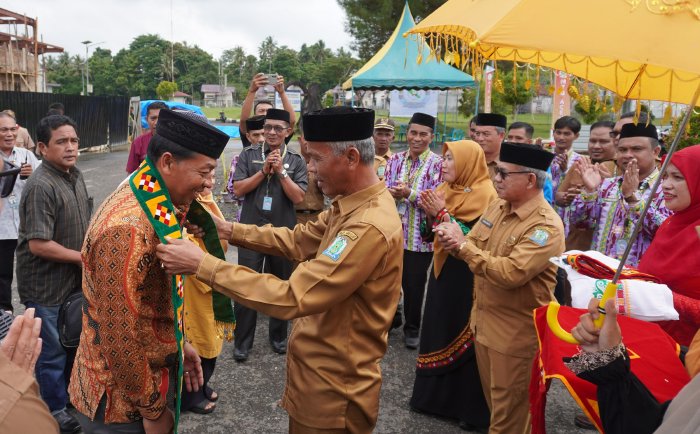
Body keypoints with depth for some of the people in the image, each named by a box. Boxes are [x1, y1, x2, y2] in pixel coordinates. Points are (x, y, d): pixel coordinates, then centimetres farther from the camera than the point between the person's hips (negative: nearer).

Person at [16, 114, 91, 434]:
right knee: (52, 351, 10)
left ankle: (69, 396, 44)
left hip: (74, 279, 8)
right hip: (46, 287, -8)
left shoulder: (75, 175, 3)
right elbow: (38, 244, -26)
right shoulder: (40, 187, -25)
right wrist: (82, 258, -17)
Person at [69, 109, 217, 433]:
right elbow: (119, 338, -26)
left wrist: (178, 343, 10)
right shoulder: (126, 229, -30)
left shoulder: (154, 205, -1)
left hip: (153, 373, 8)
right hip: (122, 403, -8)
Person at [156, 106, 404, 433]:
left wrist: (203, 265, -29)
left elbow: (291, 297, -34)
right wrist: (227, 230, 0)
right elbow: (297, 240, 10)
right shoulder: (349, 206, 1)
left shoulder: (370, 228, -32)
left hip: (333, 389, -8)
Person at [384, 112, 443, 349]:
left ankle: (412, 328, 27)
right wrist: (392, 193, -19)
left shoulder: (437, 164, -7)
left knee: (415, 283, 8)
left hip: (420, 236, -3)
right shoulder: (395, 159, 5)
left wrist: (409, 193, -24)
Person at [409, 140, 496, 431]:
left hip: (467, 276, -8)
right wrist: (430, 214, -9)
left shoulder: (484, 194, -14)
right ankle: (437, 395, 31)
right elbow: (433, 234, 11)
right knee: (440, 330, 15)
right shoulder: (445, 189, 8)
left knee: (465, 339, 1)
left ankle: (470, 406, 17)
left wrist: (443, 213, -24)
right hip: (442, 271, 8)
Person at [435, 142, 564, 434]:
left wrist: (463, 245, -26)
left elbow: (511, 273, -33)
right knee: (492, 398, 25)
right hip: (484, 319, 8)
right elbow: (474, 248, 7)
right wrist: (454, 241, -17)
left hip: (515, 331, -8)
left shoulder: (546, 226, -23)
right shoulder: (498, 206, 3)